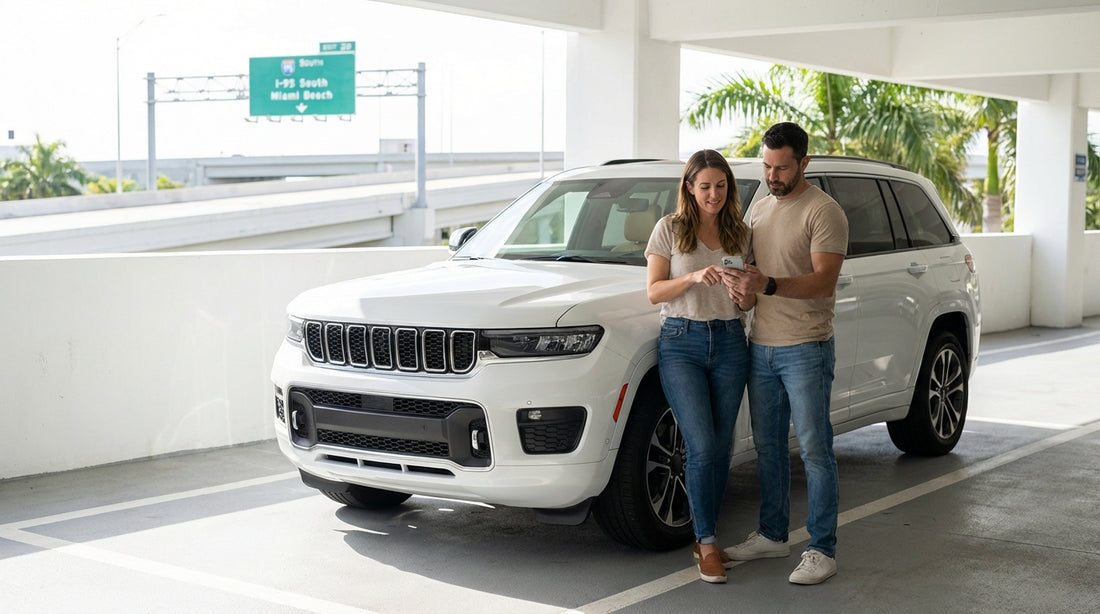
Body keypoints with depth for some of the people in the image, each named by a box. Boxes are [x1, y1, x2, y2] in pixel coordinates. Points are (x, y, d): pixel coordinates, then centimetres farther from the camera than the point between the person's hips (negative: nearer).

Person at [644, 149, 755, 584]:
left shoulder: (739, 234, 11)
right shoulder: (670, 229, 2)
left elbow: (748, 305, 13)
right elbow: (654, 291, -2)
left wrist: (746, 290, -11)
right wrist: (693, 278, -18)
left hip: (729, 343, 3)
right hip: (681, 342, -3)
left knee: (719, 449, 4)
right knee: (702, 446, -11)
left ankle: (705, 539, 15)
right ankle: (707, 544, -2)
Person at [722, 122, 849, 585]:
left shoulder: (824, 212, -10)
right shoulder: (759, 209, 14)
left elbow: (824, 282, -19)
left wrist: (768, 284, -33)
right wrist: (736, 282, -3)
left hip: (806, 350, -7)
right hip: (761, 346, 7)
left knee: (815, 450, -3)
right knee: (767, 447, 14)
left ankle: (822, 550, 2)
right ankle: (772, 534, 26)